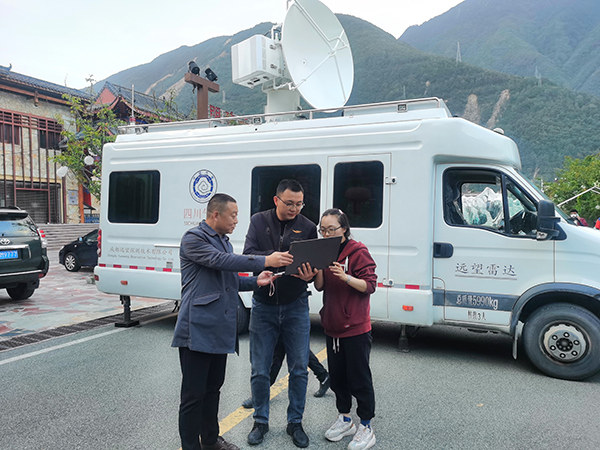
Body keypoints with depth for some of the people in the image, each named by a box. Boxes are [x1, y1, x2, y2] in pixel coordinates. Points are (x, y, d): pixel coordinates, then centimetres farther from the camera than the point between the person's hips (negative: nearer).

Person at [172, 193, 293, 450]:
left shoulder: (223, 241, 19)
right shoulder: (193, 239, -9)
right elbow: (220, 261, -23)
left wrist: (256, 281, 5)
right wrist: (264, 261, -24)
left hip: (220, 329, 9)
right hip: (198, 330, -9)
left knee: (213, 388, 19)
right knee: (194, 393, 0)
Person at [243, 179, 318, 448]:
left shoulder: (307, 227, 1)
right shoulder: (259, 221, 1)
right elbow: (248, 254, -10)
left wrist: (309, 274, -24)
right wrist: (277, 256, -27)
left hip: (295, 306, 1)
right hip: (263, 305, 0)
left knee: (299, 369, 8)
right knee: (260, 370, 8)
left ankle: (295, 423, 27)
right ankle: (260, 422, 28)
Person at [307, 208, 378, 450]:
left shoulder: (358, 251, -13)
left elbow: (370, 285, -16)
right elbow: (320, 287, 5)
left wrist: (346, 277, -30)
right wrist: (317, 271, -14)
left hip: (355, 328, -7)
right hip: (332, 326, 7)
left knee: (359, 378, 4)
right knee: (337, 375, 17)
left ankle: (366, 428, 19)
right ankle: (344, 419, 36)